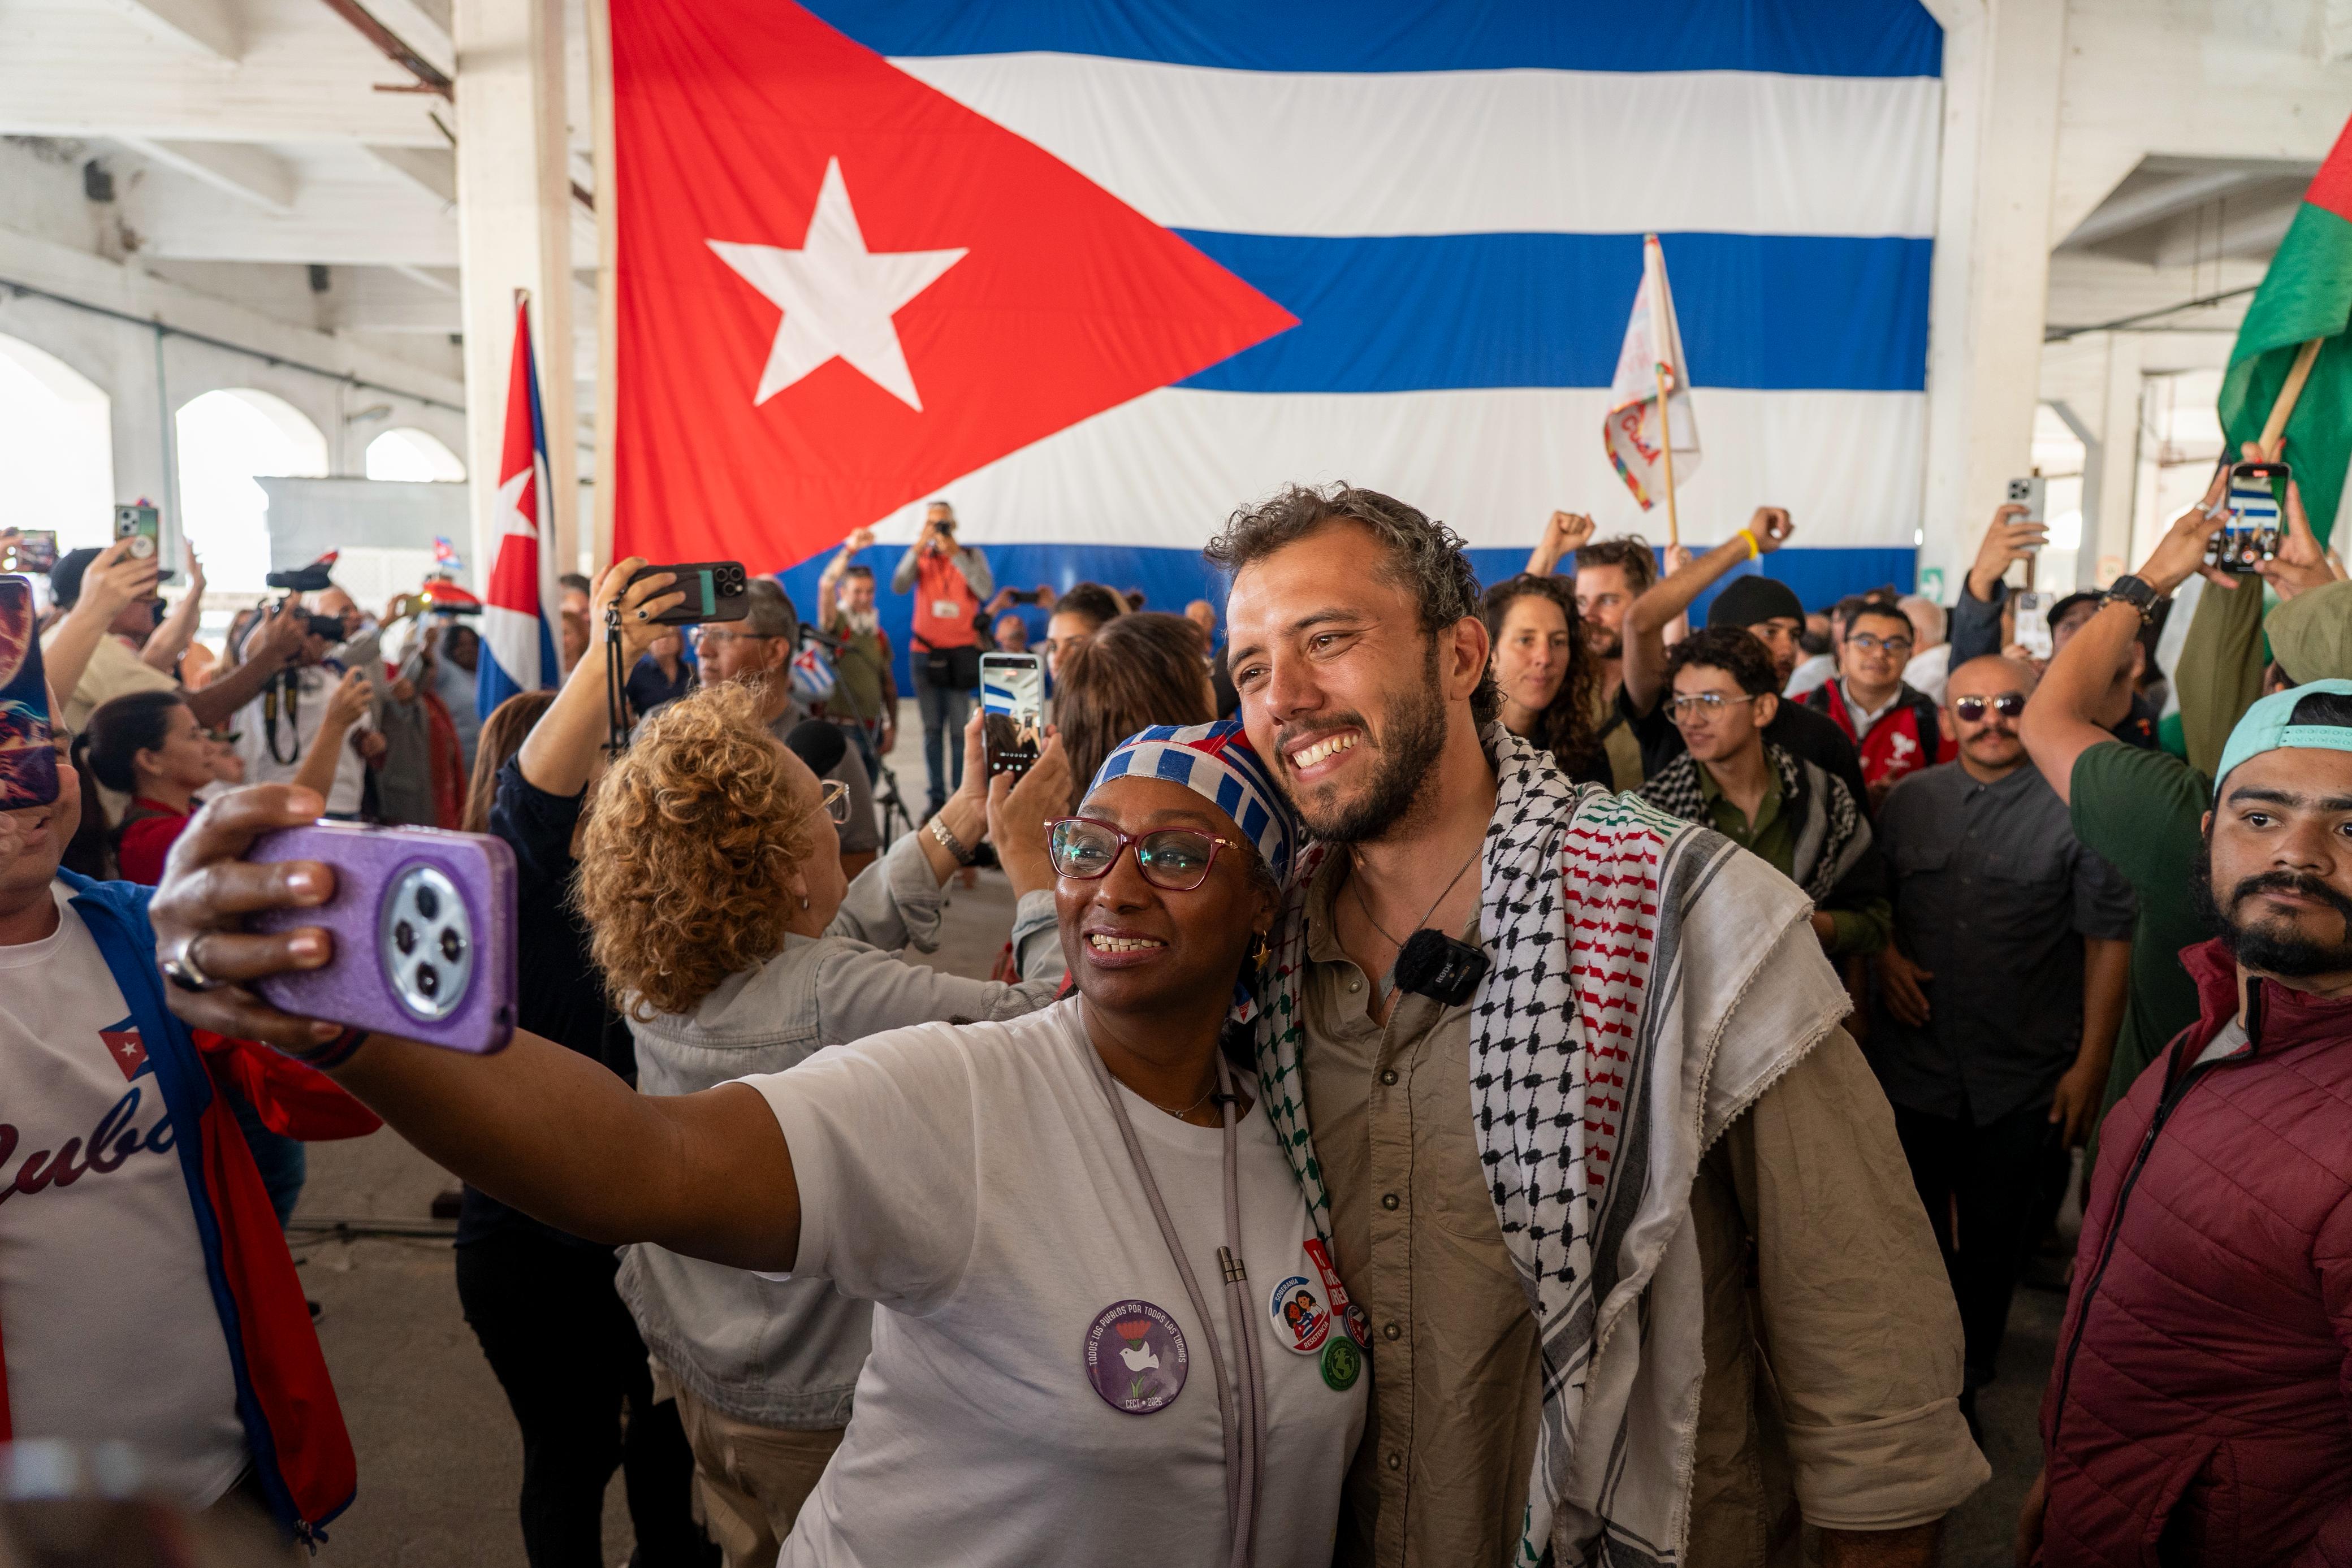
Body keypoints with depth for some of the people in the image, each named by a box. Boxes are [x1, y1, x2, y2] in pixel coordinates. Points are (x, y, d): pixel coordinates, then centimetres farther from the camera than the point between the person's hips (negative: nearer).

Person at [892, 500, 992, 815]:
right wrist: (919, 546, -18)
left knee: (959, 728, -6)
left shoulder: (972, 556, 3)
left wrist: (956, 554, -18)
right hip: (925, 652, 2)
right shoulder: (919, 556, 7)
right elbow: (899, 586, -10)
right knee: (932, 728, 3)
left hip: (961, 651, -2)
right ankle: (937, 797, 7)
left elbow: (986, 590, -14)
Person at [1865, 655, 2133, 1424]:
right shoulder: (1908, 800, 2)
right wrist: (1884, 955, -7)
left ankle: (1965, 1383, 34)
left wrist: (2090, 1064, -10)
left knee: (1992, 1247, 13)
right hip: (1912, 1065, 3)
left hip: (2022, 1083, -2)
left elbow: (2109, 938, -8)